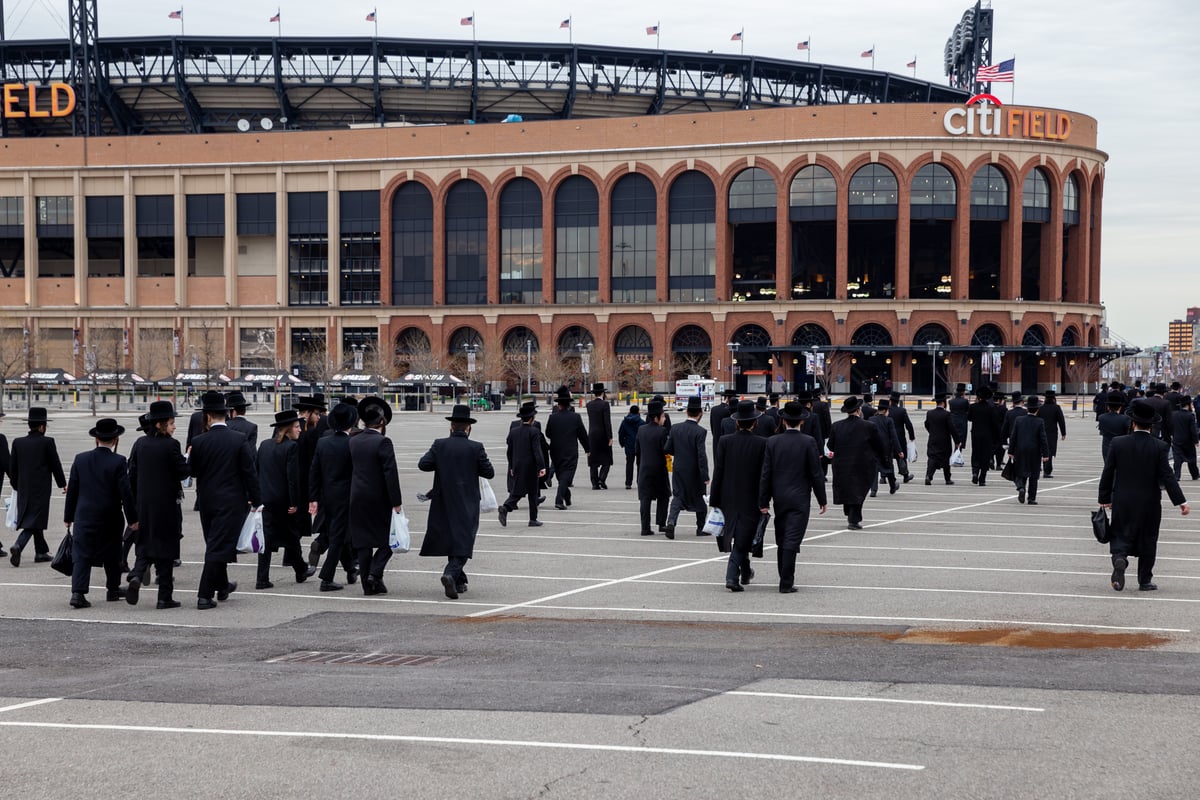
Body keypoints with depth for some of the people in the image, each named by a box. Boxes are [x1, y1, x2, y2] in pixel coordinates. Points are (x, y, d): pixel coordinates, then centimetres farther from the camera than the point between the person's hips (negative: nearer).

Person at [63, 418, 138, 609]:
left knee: (82, 555, 0)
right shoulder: (118, 462, -12)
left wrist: (68, 517, 12)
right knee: (112, 554, 16)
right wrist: (133, 519, -4)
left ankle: (78, 592, -14)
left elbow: (72, 490, 3)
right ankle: (113, 589, 29)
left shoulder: (80, 459, -1)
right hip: (111, 519, -2)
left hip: (84, 516, 2)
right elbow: (125, 493, -12)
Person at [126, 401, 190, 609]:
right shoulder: (171, 445, -13)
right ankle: (165, 597, 5)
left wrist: (135, 503, 14)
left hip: (144, 503, 5)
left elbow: (132, 474, 7)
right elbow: (183, 473, -13)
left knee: (145, 544, 14)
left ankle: (136, 576, -14)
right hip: (167, 504, -5)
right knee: (166, 546, 3)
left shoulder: (140, 444, 4)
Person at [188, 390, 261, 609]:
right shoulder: (240, 440, -9)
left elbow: (192, 471, 3)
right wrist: (255, 501, -1)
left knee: (215, 544, 20)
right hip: (231, 501, -3)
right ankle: (205, 595, -9)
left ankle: (222, 587, 36)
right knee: (218, 547, -4)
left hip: (206, 501, 3)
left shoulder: (199, 442, -6)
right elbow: (250, 473, -8)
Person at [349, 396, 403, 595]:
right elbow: (390, 474, -17)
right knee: (388, 538, 7)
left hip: (358, 499, 6)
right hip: (379, 499, -5)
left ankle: (368, 583, 9)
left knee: (363, 542, 8)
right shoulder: (382, 442, -13)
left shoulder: (353, 441, 5)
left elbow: (349, 470, 10)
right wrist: (396, 502, -13)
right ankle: (375, 573, -9)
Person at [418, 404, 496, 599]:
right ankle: (451, 574, -26)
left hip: (444, 503, 3)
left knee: (451, 540, 17)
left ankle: (459, 581, 23)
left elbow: (423, 464, -7)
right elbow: (489, 472, -4)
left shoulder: (440, 445, -3)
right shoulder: (476, 448, -8)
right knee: (463, 542, -2)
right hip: (467, 503, -3)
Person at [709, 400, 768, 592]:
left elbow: (718, 473, -4)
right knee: (742, 540, 3)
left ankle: (745, 572, 32)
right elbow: (765, 475, -7)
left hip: (729, 499, 3)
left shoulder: (725, 442, -5)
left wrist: (714, 501, 2)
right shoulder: (762, 444, -10)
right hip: (751, 500, -3)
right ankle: (732, 577, -5)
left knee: (737, 537, 19)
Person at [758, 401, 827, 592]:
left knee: (782, 541, 14)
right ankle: (786, 583, -9)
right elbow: (816, 473, -7)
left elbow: (765, 474, -1)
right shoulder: (808, 442, -8)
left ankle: (785, 579, 24)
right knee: (792, 541, -5)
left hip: (779, 498, 3)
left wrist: (763, 501, 4)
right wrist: (822, 500, 3)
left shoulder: (773, 442, -1)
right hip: (800, 498, -3)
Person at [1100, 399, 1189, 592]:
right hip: (1149, 503, 0)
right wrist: (1181, 501, -7)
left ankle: (1119, 558, -23)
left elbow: (1107, 473, -2)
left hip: (1122, 503, 1)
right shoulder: (1158, 447, -9)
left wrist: (1104, 498, 9)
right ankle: (1145, 580, 14)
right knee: (1147, 540, 11)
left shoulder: (1118, 443, -6)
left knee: (1121, 535, 8)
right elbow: (1167, 476, -11)